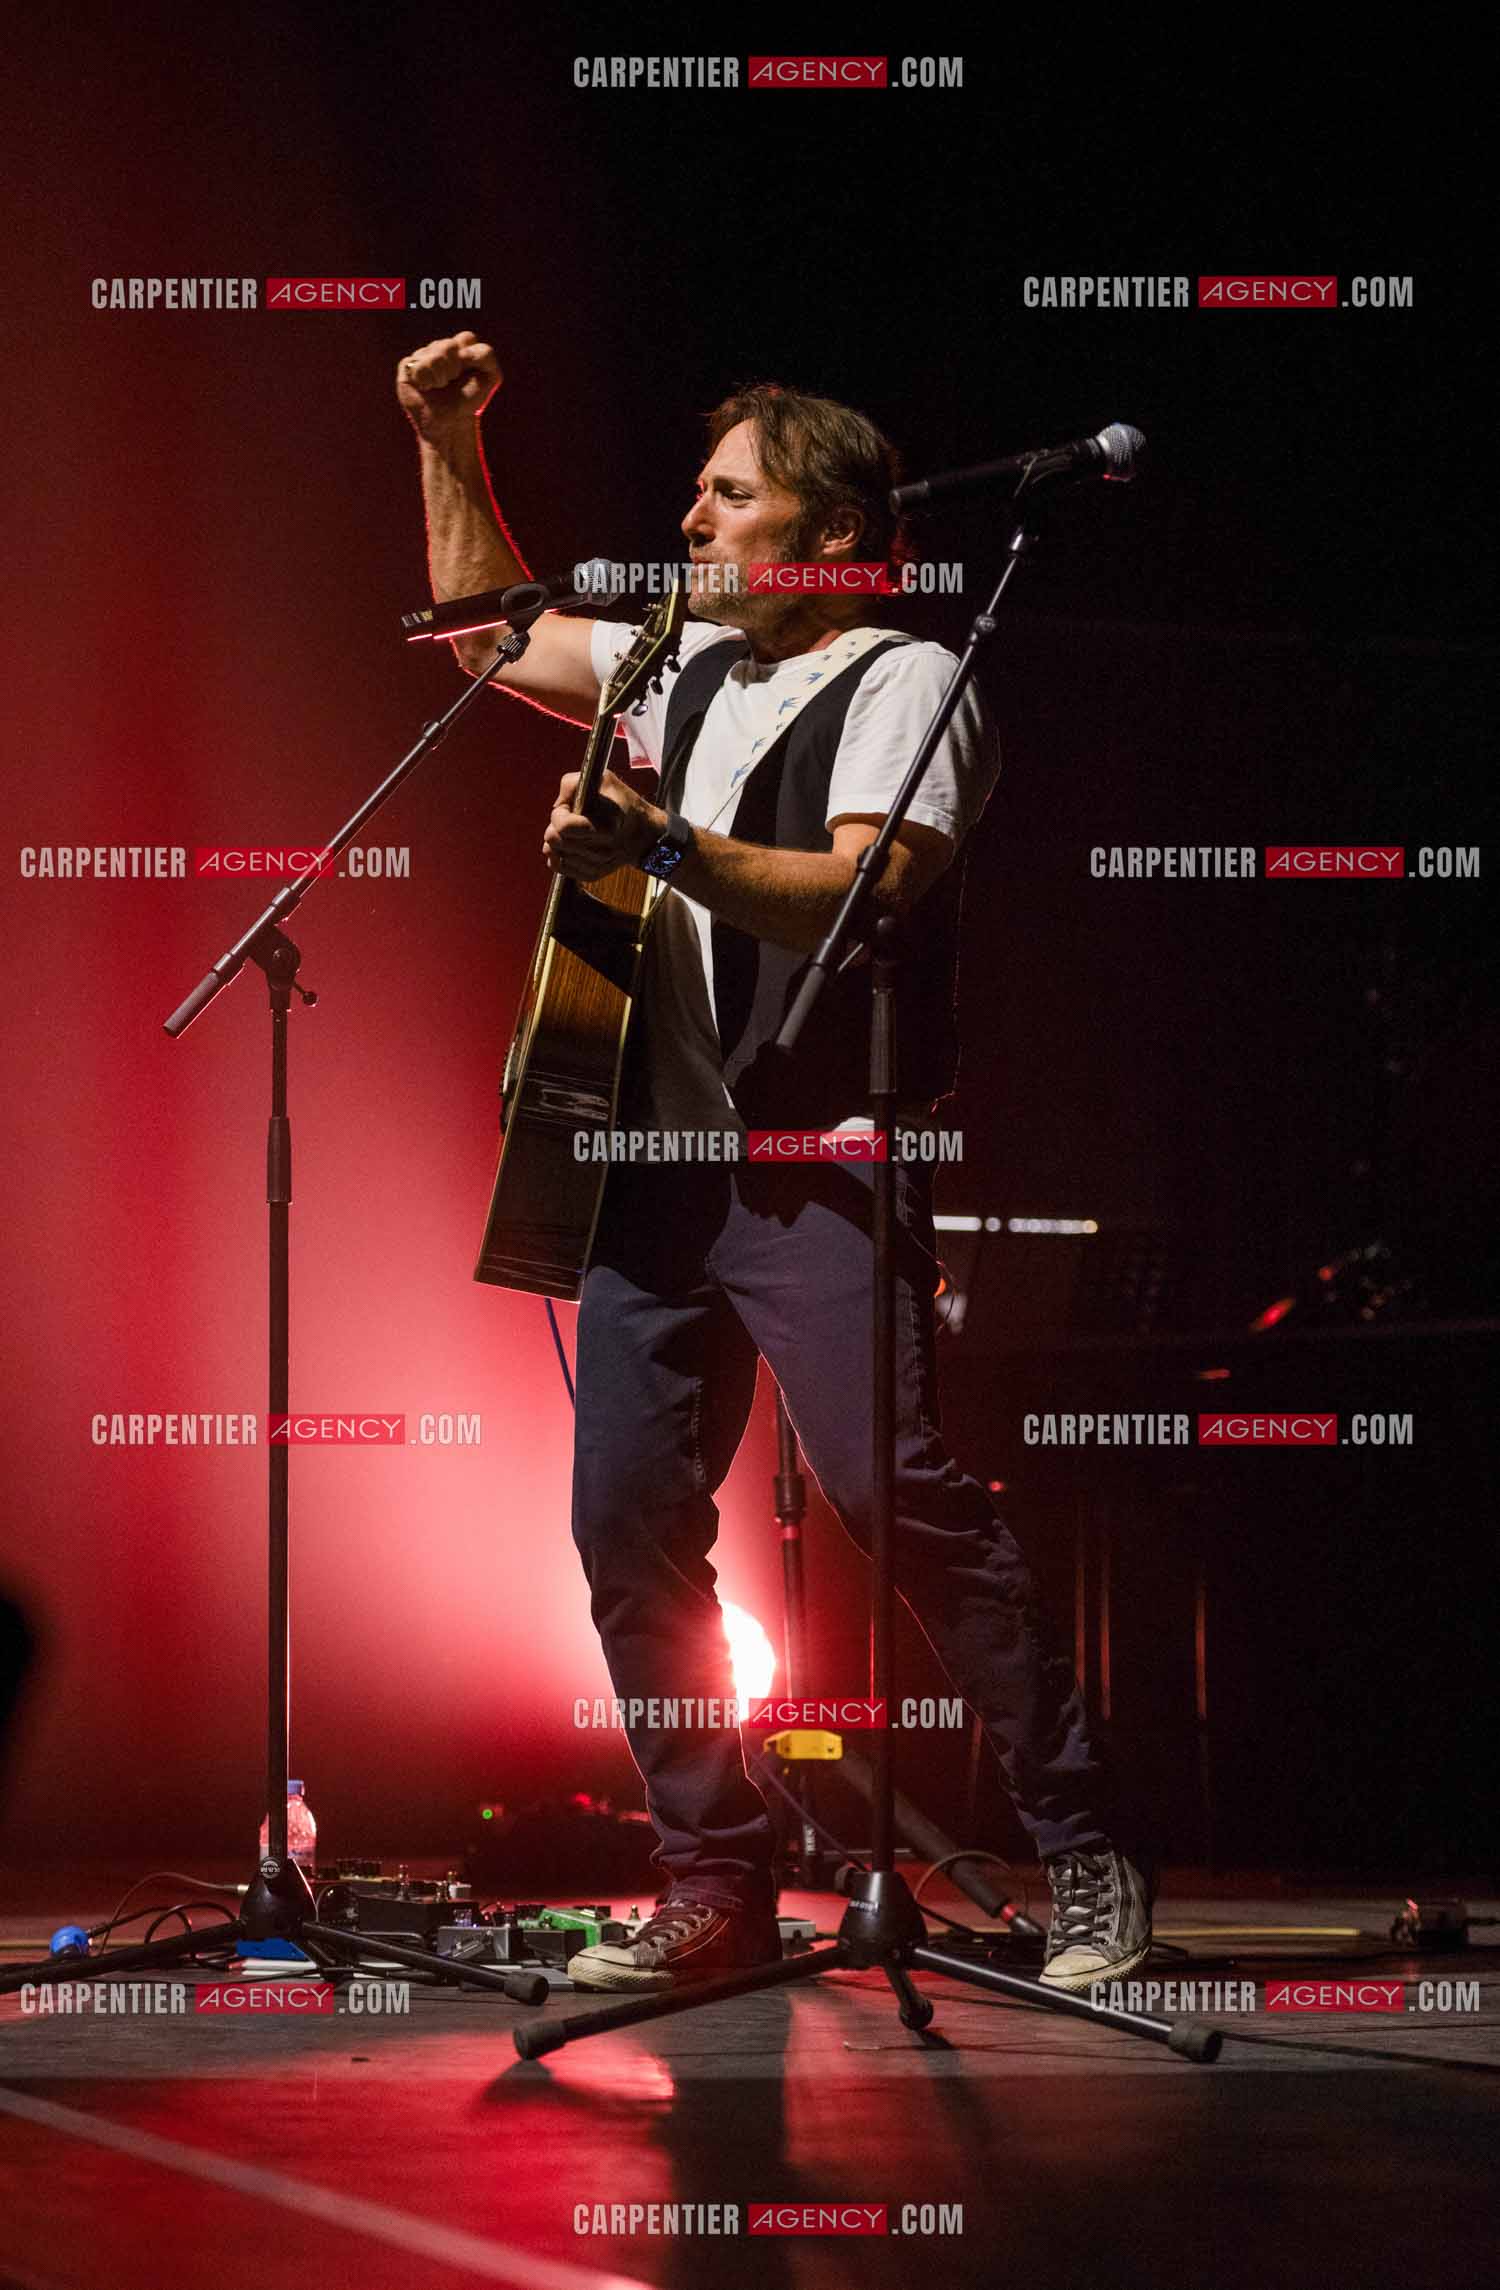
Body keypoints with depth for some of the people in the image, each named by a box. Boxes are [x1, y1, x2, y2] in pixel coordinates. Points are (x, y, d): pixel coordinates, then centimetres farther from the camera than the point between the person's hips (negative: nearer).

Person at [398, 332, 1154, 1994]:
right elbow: (491, 632, 33)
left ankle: (1089, 1863, -7)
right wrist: (449, 451, 24)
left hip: (817, 1164, -7)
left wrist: (663, 850, -29)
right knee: (628, 1522, 1)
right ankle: (717, 1890, 9)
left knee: (906, 1501, -16)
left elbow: (863, 893, -19)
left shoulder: (904, 683, -3)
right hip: (660, 1161, 8)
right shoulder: (686, 671, 20)